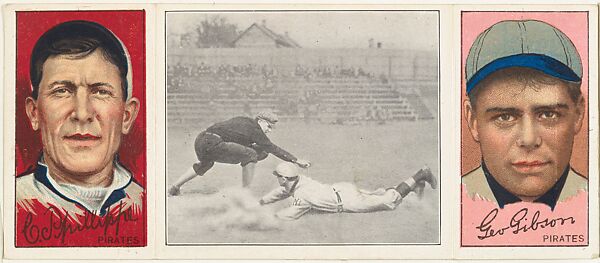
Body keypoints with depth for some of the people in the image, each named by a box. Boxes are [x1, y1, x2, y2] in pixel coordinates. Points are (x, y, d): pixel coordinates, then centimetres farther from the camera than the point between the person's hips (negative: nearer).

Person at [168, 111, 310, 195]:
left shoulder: (243, 121, 21)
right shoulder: (254, 130, -2)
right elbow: (273, 149, 0)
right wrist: (296, 160, 4)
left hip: (200, 139, 10)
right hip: (213, 143, -10)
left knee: (205, 163, 39)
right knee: (250, 155, -7)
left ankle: (173, 188, 44)